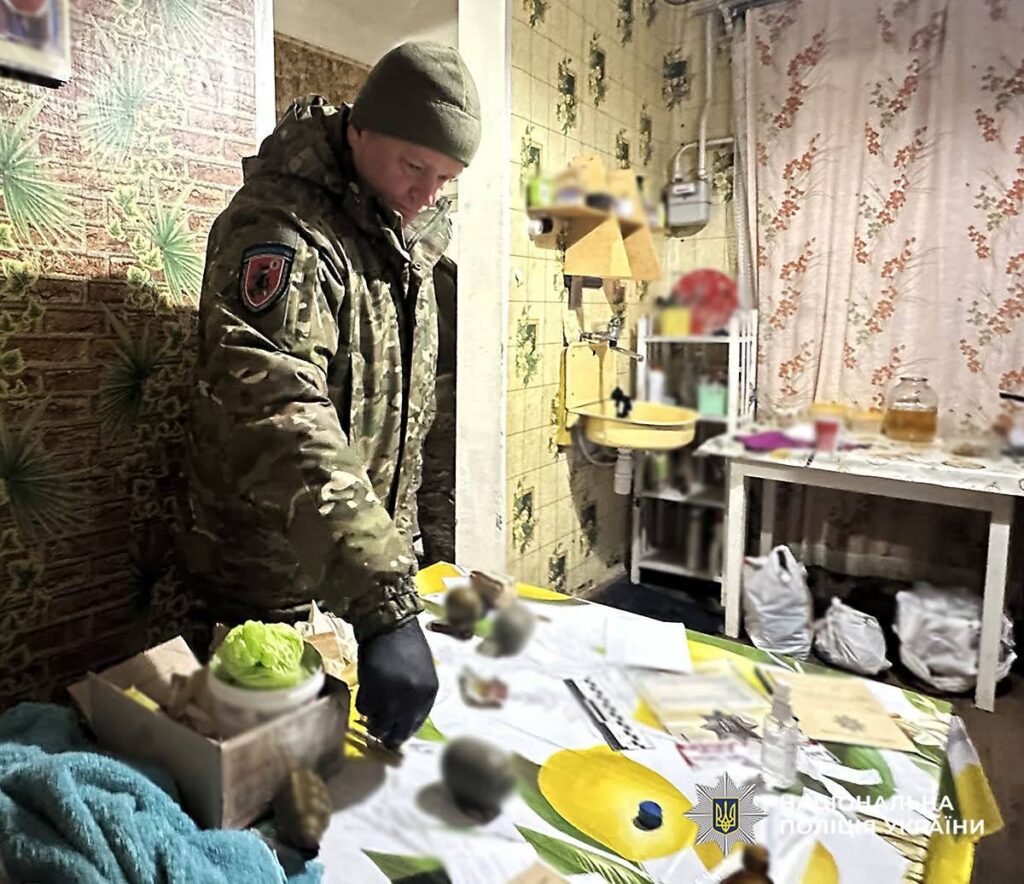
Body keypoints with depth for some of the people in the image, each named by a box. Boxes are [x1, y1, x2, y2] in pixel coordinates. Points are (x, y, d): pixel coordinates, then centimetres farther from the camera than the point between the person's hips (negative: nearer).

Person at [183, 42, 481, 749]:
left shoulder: (411, 231, 5)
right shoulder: (279, 226, -22)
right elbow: (281, 418, -37)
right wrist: (385, 604, -44)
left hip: (378, 568, 7)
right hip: (277, 594, -7)